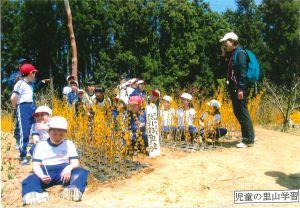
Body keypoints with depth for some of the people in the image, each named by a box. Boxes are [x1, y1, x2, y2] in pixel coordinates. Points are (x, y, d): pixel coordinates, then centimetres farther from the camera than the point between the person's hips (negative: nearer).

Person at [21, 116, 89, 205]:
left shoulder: (69, 144, 12)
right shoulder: (41, 145, 12)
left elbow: (75, 162, 4)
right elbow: (36, 165, 4)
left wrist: (69, 167, -22)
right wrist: (41, 176, -19)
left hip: (64, 172, 0)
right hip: (46, 173, 1)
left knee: (82, 172, -28)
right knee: (29, 181, -27)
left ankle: (74, 190, -56)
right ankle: (34, 194, -57)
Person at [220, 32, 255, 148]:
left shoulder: (240, 53, -10)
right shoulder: (232, 54, 18)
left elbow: (243, 72, -17)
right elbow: (228, 69, 21)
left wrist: (241, 89, -22)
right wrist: (223, 55, 13)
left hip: (240, 88, -10)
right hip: (234, 88, 10)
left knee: (242, 112, -5)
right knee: (237, 112, 14)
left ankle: (248, 140, 4)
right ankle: (250, 136, 25)